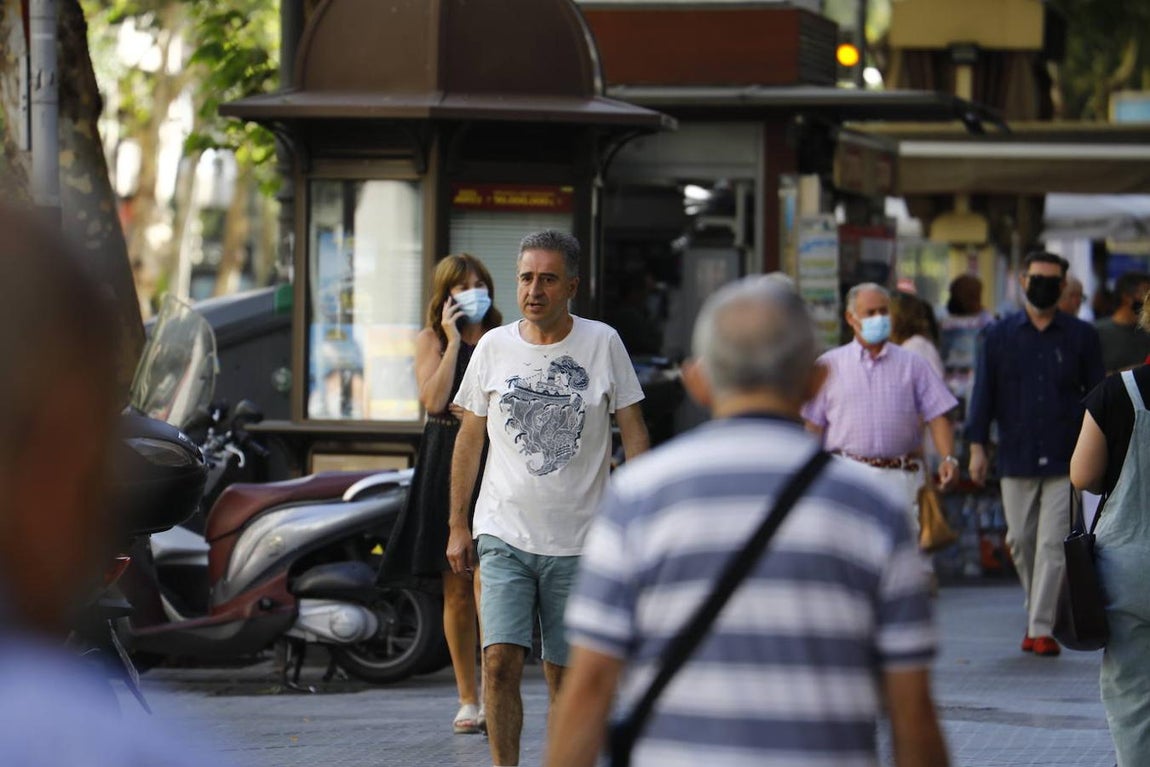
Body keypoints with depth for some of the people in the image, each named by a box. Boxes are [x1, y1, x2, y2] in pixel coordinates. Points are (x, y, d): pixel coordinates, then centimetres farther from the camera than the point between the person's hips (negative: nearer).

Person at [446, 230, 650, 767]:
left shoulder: (602, 343, -1)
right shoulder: (494, 346, 3)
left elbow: (633, 433, 2)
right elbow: (469, 438, 11)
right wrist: (458, 527, 10)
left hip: (577, 541, -1)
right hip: (503, 535, 1)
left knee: (565, 673, 6)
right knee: (500, 662, -13)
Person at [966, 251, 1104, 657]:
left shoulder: (1081, 336, 5)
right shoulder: (999, 335, 6)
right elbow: (983, 392, 7)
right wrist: (977, 446, -1)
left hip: (1065, 460, -2)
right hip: (1016, 457, 2)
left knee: (1052, 544, -8)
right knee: (1021, 541, 7)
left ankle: (1042, 628, -8)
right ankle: (1036, 613, 26)